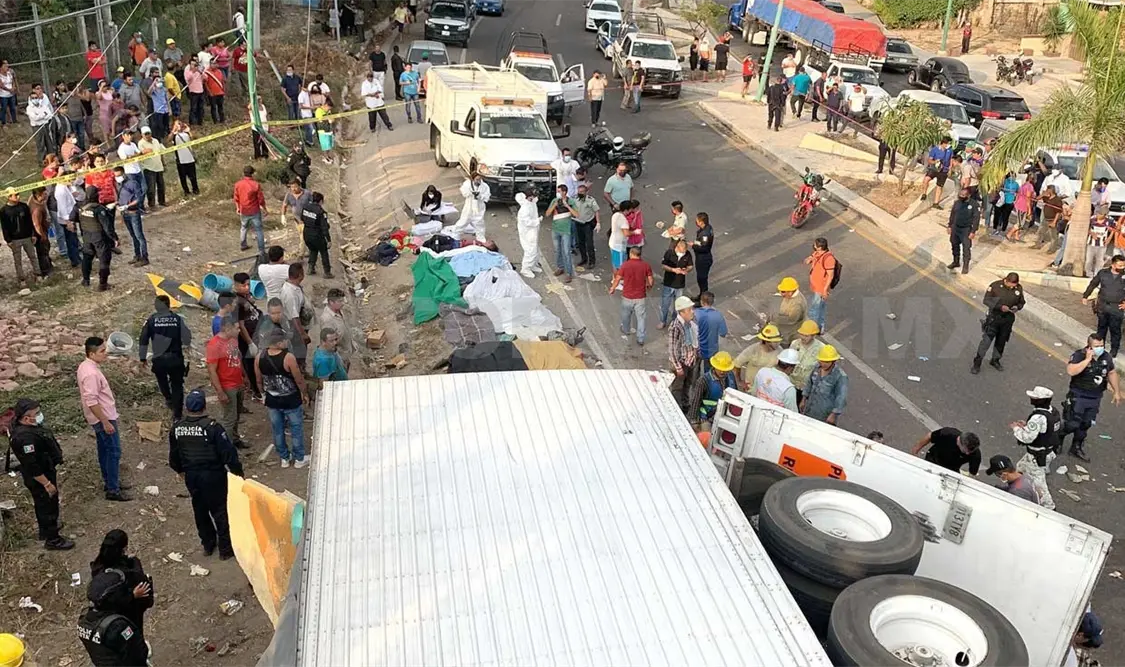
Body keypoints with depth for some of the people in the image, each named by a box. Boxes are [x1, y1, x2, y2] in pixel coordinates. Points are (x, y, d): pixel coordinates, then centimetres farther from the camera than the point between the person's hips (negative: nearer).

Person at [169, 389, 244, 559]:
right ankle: (225, 549, 15)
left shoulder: (177, 428, -4)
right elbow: (228, 452, -18)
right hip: (213, 475, -5)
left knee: (200, 510, 20)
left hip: (191, 476, 5)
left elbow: (173, 454, 10)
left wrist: (180, 470, 28)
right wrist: (238, 471, -5)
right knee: (220, 511, 7)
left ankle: (208, 545, 33)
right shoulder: (212, 427, -21)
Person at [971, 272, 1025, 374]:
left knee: (1001, 341, 15)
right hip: (994, 317, -4)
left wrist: (1017, 307, -14)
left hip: (1008, 319, 4)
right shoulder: (995, 285, -15)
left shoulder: (1019, 288, -4)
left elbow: (1022, 302, 10)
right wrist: (1000, 307, -24)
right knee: (986, 340, -8)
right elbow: (986, 300, -12)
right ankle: (977, 363, 1)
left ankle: (995, 360, 35)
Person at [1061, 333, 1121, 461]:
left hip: (1095, 398, 6)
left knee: (1085, 425, 15)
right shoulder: (1079, 355, -19)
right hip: (1078, 397, -5)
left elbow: (1111, 373, 15)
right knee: (1072, 424, -4)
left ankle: (1076, 448, 31)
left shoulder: (1106, 357, -1)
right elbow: (1071, 371, -34)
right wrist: (1087, 359, -32)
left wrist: (1117, 392, 15)